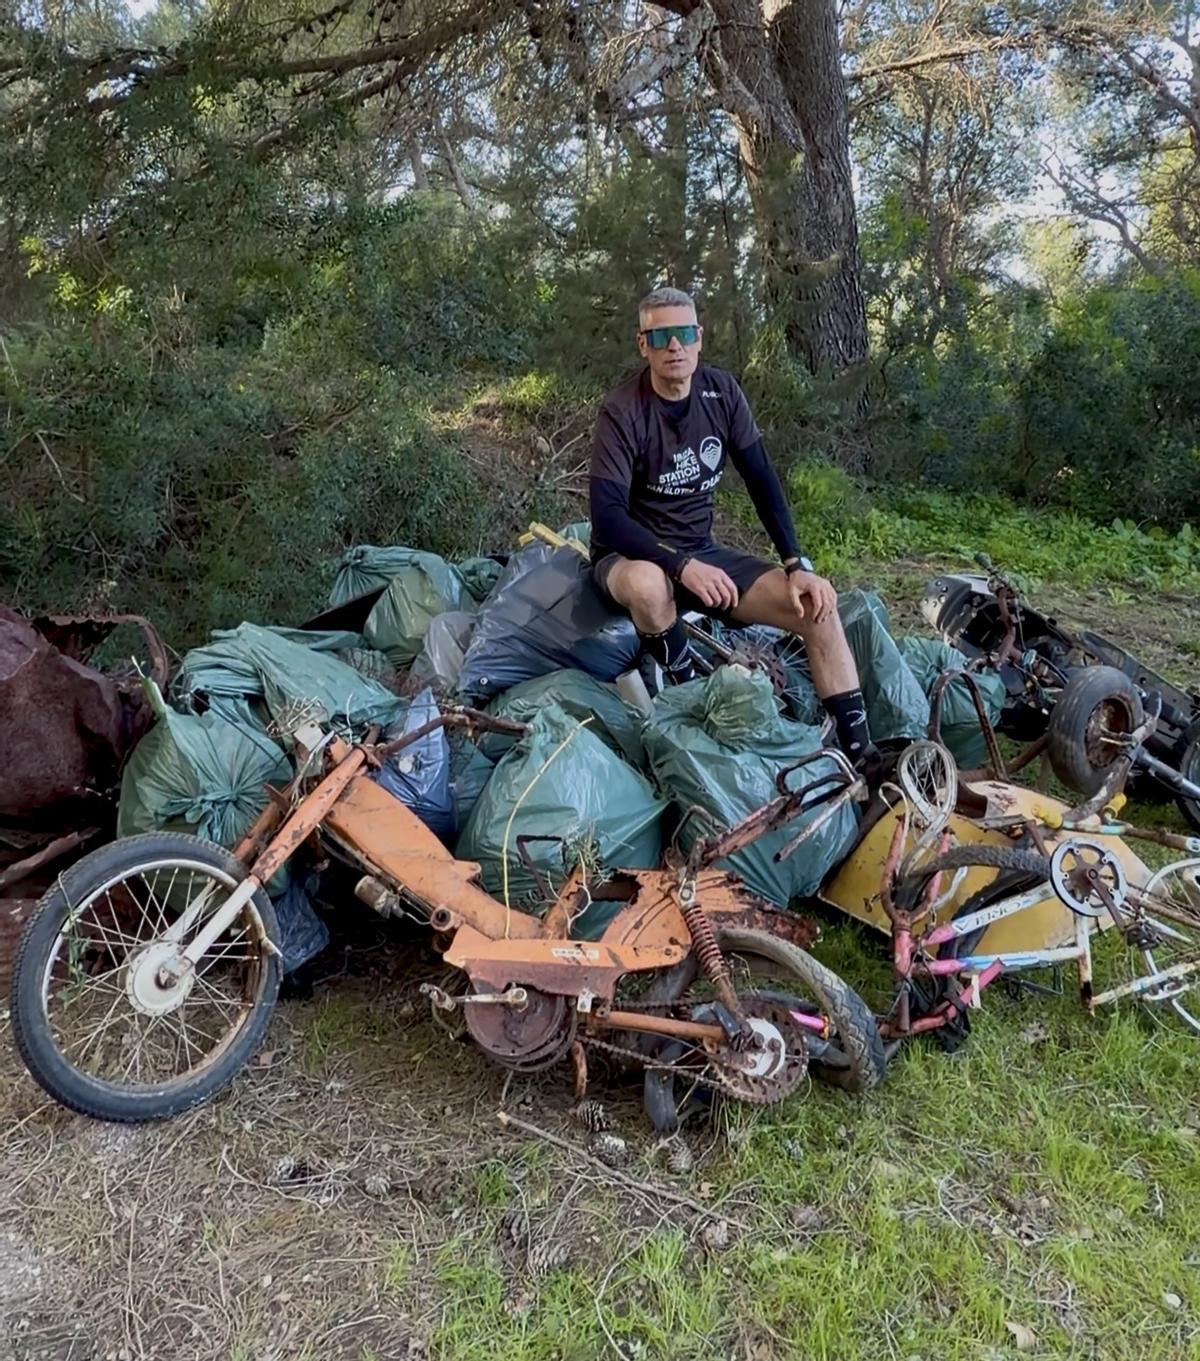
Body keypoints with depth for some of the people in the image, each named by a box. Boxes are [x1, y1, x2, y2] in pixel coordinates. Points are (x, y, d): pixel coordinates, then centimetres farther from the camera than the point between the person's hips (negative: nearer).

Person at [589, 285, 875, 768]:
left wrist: (797, 565, -10)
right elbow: (607, 515, -24)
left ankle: (860, 752, -6)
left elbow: (762, 479, 1)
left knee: (819, 607, -13)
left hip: (701, 550, 5)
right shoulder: (623, 410, -17)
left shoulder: (721, 390, -2)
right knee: (648, 585, -42)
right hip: (632, 556, -5)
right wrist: (681, 566, -35)